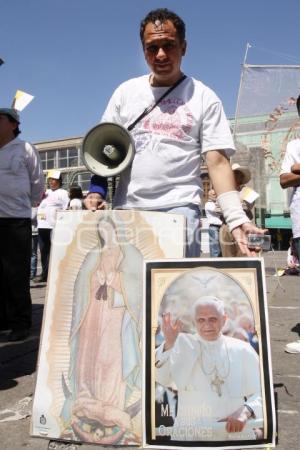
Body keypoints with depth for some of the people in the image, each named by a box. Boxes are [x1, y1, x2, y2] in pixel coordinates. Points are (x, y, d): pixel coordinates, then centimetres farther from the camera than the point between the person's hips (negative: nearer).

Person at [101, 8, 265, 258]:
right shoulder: (125, 91, 12)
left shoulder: (204, 97, 3)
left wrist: (236, 218, -15)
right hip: (126, 208, 3)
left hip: (179, 208, -3)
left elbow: (218, 162, -4)